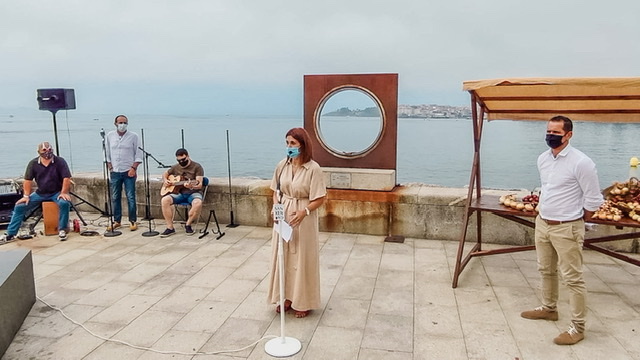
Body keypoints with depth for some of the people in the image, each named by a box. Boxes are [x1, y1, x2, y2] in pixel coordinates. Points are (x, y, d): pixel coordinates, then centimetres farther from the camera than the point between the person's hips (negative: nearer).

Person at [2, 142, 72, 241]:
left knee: (64, 203, -34)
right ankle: (10, 233, 8)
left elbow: (66, 178, -14)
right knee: (19, 206, -3)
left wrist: (64, 193, -21)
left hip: (57, 192, -4)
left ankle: (62, 230, -19)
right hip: (40, 193, 4)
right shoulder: (33, 163, -1)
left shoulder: (60, 161, -10)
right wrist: (26, 196, -3)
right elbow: (28, 180, 2)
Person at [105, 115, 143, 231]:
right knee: (115, 197, 7)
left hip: (129, 172, -3)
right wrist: (110, 167, 5)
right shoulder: (109, 136, 7)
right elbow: (107, 153, 12)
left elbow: (138, 154, -1)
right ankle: (117, 221, 18)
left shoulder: (133, 136, -1)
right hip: (115, 172, 3)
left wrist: (133, 168, -10)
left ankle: (133, 221, 7)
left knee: (131, 197, -2)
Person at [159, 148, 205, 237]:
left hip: (193, 192, -4)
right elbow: (165, 174, 29)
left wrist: (191, 186, -36)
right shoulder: (175, 167, 12)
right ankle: (170, 228, -17)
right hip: (179, 192, 4)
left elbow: (200, 185, -14)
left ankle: (188, 225, -14)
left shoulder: (197, 167, -5)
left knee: (198, 203, -38)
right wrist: (165, 180, 6)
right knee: (165, 200, -25)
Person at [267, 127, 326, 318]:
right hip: (283, 217, 5)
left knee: (302, 258, 5)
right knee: (283, 257, 11)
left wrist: (304, 211, -28)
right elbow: (276, 191, 10)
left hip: (304, 219, -5)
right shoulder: (282, 165, 0)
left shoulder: (313, 168, -15)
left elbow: (320, 198, -13)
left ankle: (303, 302, 20)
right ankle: (287, 297, 28)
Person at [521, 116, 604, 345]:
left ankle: (578, 327, 10)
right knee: (546, 271, 21)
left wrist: (577, 223, -1)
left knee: (573, 278, 0)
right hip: (542, 223, 8)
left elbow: (593, 199, -12)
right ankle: (549, 309, 39)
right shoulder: (542, 159, 5)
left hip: (566, 229, -8)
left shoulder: (581, 162, -17)